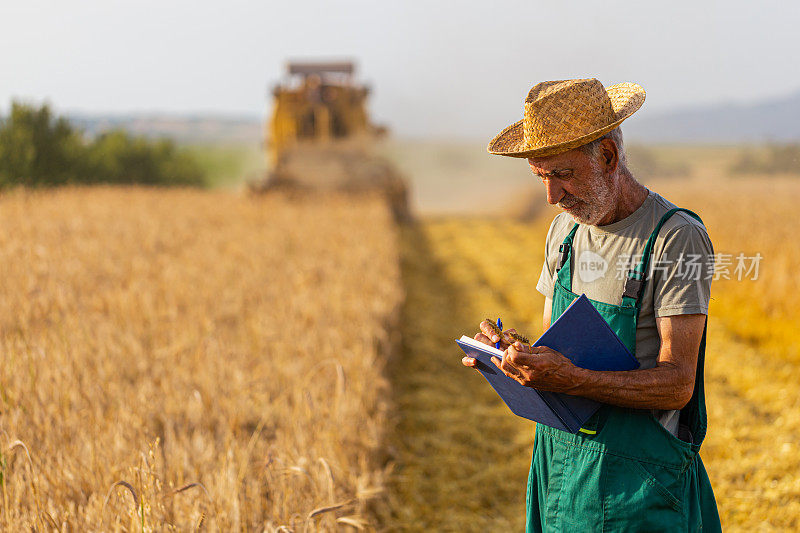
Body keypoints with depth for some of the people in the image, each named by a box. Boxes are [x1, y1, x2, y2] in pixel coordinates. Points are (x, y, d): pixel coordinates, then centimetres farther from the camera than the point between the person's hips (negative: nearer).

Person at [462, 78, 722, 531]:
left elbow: (677, 384, -19)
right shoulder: (565, 230, 8)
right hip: (559, 463, 6)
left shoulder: (678, 239, -14)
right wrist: (511, 352, -7)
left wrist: (569, 379, -30)